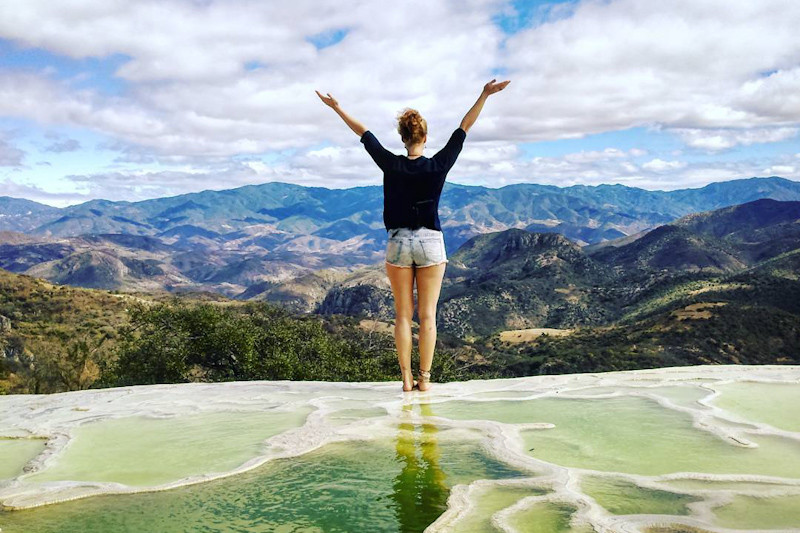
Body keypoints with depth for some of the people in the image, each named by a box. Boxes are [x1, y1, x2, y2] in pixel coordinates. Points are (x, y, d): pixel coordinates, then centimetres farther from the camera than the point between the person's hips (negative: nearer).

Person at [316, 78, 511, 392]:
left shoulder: (391, 165, -7)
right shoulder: (438, 166, -8)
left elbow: (363, 132, 4)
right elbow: (464, 127, -3)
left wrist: (336, 107, 14)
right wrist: (484, 95, 1)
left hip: (398, 243, 1)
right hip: (430, 243, -1)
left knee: (402, 315, 8)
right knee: (427, 315, 4)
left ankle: (406, 378, 10)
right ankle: (424, 378, 7)